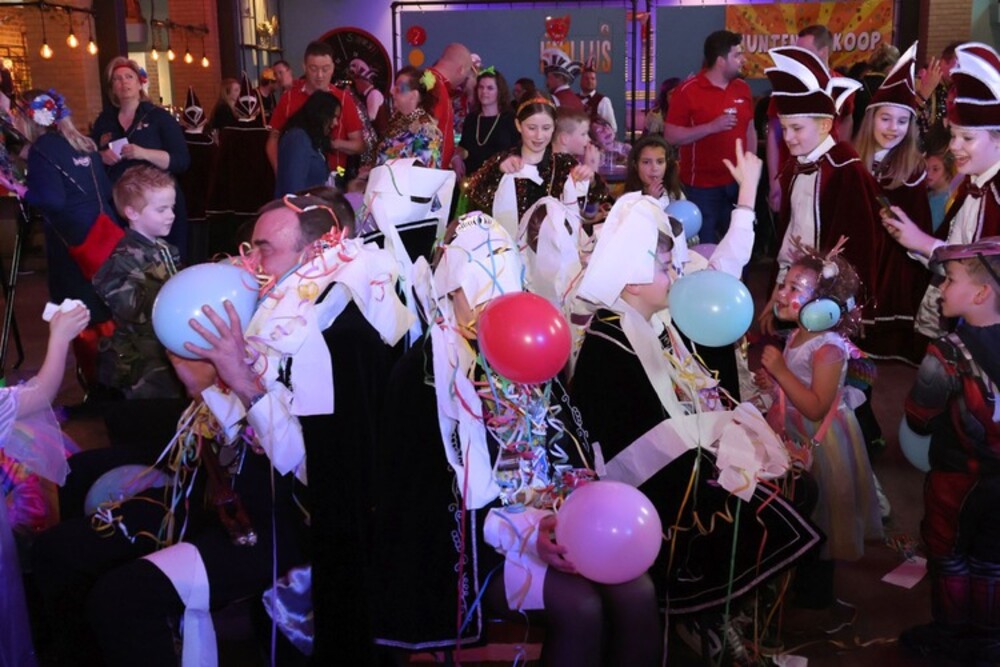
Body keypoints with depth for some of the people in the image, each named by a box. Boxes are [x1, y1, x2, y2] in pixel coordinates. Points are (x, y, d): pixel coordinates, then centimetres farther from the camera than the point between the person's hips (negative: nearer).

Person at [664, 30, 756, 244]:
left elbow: (750, 130, 14)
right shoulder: (687, 91, -11)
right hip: (702, 186, -5)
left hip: (738, 182, 5)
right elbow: (670, 136, -14)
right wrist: (712, 127, -21)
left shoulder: (742, 88, 7)